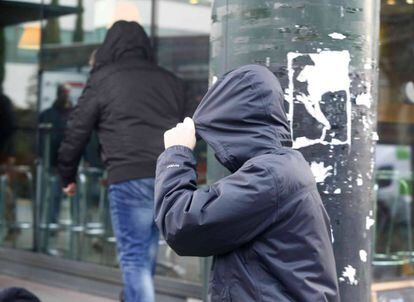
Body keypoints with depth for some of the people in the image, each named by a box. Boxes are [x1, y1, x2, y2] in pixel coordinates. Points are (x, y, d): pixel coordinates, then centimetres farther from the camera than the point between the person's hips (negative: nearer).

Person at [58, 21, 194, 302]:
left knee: (134, 255, -1)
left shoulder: (102, 79, 6)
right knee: (148, 245, 20)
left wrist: (68, 176, 21)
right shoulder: (169, 80, 18)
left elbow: (77, 131, 8)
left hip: (131, 176, -5)